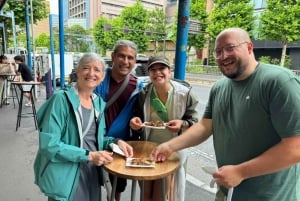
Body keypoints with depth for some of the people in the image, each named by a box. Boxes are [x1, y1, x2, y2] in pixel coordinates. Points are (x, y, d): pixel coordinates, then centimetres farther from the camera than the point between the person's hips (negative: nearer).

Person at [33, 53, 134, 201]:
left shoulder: (99, 102, 3)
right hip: (66, 177, -6)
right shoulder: (61, 99, -17)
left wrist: (116, 141, -6)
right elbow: (49, 145, -21)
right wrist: (89, 155, -22)